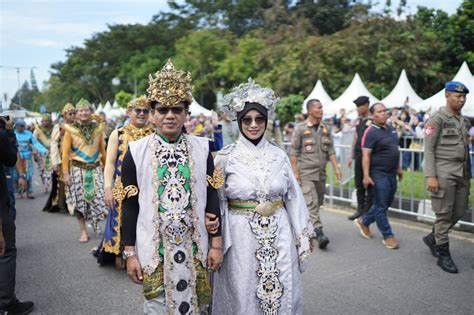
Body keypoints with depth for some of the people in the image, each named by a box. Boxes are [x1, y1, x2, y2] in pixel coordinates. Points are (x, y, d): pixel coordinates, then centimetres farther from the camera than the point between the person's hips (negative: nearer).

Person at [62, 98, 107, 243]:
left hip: (95, 168, 2)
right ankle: (83, 231, 16)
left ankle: (95, 223, 24)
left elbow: (102, 149, 11)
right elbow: (65, 152, -4)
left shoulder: (98, 128, 5)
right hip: (78, 169, -2)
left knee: (99, 198, -2)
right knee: (80, 200, 4)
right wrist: (65, 173, -7)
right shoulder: (70, 129, -4)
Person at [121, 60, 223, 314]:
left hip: (194, 248, 2)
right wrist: (130, 253, -3)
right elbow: (129, 206, -2)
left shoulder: (201, 148, -1)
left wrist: (216, 244, 2)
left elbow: (212, 198, 3)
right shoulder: (136, 151, -5)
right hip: (153, 249, -1)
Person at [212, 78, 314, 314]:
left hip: (278, 234, 2)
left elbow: (293, 196, 7)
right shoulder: (226, 157, -5)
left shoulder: (279, 155, 2)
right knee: (244, 295, 10)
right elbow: (217, 202, -1)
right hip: (241, 235, -2)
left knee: (282, 294, 11)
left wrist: (303, 235, 8)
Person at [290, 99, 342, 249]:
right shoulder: (300, 128, -4)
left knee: (318, 202, 12)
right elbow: (294, 152, -4)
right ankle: (319, 233, -13)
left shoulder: (325, 129, 10)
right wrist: (295, 171, -8)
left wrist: (336, 168, 2)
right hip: (306, 172, -5)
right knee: (311, 203, -11)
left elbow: (330, 150, 10)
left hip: (321, 172, 6)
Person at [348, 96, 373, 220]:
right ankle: (360, 209, 22)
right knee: (359, 183, 11)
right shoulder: (357, 120, 12)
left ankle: (368, 211, 13)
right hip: (358, 155, 6)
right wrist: (352, 156, 16)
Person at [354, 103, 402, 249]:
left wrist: (398, 168, 22)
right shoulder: (371, 132, -14)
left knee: (386, 203, 16)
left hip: (391, 174, 9)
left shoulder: (391, 129, 11)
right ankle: (388, 236, 12)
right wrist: (366, 175, -24)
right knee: (381, 206, 2)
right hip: (378, 174, -8)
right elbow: (366, 155, -18)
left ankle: (364, 221, 32)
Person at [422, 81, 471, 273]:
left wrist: (468, 173, 15)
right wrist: (430, 176, -18)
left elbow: (466, 148, 18)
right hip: (444, 172, -7)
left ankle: (433, 238, 30)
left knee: (460, 211, 10)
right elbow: (428, 148, -11)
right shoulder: (438, 118, -7)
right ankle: (443, 255, 12)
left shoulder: (465, 121, 14)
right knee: (444, 214, 0)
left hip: (462, 172, 7)